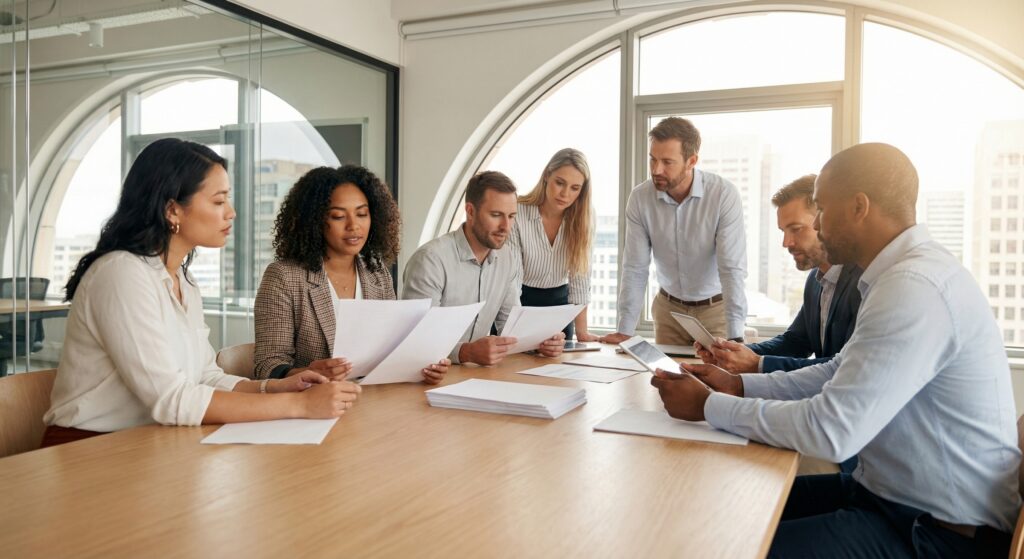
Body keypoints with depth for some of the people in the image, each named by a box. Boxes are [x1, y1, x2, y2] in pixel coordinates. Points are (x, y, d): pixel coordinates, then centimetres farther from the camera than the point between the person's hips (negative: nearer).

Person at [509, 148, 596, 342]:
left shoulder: (584, 217, -10)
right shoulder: (516, 214, -20)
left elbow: (580, 277, -9)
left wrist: (581, 332, -13)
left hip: (559, 302, 3)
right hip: (520, 303, -3)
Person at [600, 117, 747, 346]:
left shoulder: (724, 195, -22)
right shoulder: (640, 197, -13)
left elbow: (733, 269, -24)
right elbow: (635, 268, -10)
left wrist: (734, 337, -31)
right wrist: (624, 331, -15)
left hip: (715, 307, -2)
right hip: (669, 308, 2)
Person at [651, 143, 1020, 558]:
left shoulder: (915, 288, -26)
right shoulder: (907, 272, 6)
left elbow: (831, 431, -29)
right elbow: (839, 375, 13)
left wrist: (708, 406, -18)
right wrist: (739, 385, 3)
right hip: (892, 492, 9)